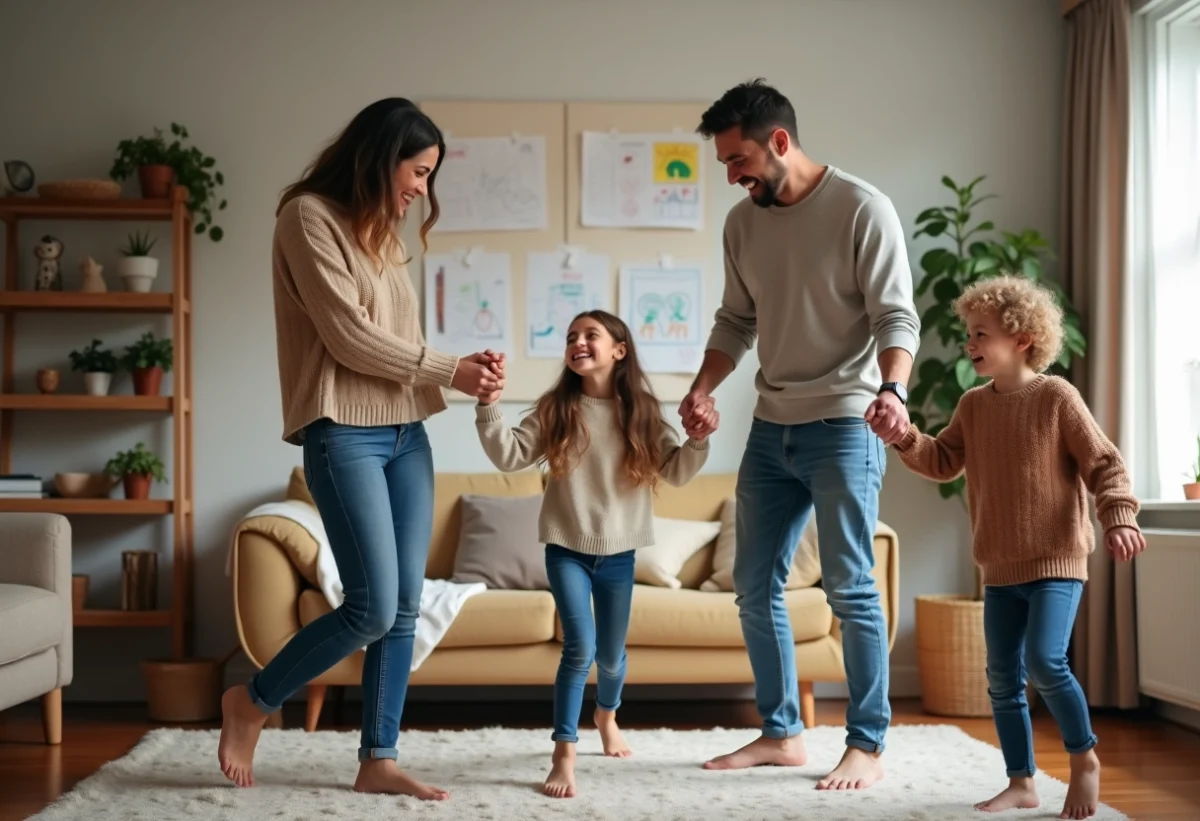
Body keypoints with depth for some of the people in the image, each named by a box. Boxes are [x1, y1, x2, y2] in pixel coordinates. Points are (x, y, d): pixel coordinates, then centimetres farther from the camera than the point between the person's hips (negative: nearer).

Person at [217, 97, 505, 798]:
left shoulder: (382, 233, 18)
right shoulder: (310, 216, -7)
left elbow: (396, 342, 15)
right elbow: (348, 337, -14)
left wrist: (463, 369, -2)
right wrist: (449, 370, -8)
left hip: (406, 432, 8)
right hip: (344, 433, -8)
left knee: (405, 609, 3)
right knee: (372, 608, -10)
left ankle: (379, 760, 11)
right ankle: (251, 704, 11)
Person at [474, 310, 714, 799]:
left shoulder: (642, 411, -3)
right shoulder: (556, 408, -5)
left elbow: (677, 472, -3)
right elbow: (509, 456, -11)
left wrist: (700, 439, -20)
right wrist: (489, 403, -22)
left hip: (618, 552, 2)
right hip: (567, 548, -2)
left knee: (611, 654, 17)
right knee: (580, 646, -18)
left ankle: (607, 716, 50)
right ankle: (563, 757, -8)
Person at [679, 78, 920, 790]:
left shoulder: (862, 208, -10)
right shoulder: (743, 222, 9)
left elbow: (896, 315, -13)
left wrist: (891, 390, -31)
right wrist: (704, 388, -1)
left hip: (844, 425, -7)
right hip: (771, 429, 7)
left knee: (850, 588, -5)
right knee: (756, 587, 9)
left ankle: (868, 747, 6)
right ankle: (782, 733, 21)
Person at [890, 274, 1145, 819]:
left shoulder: (1055, 396, -8)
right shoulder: (973, 405, 8)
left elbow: (1103, 462, -8)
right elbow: (944, 462, 10)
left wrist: (1118, 518, -21)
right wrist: (908, 441, -9)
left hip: (1057, 561, -6)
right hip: (999, 569, 6)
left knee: (1045, 661, -19)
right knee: (1002, 677, 7)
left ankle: (1084, 757, 5)